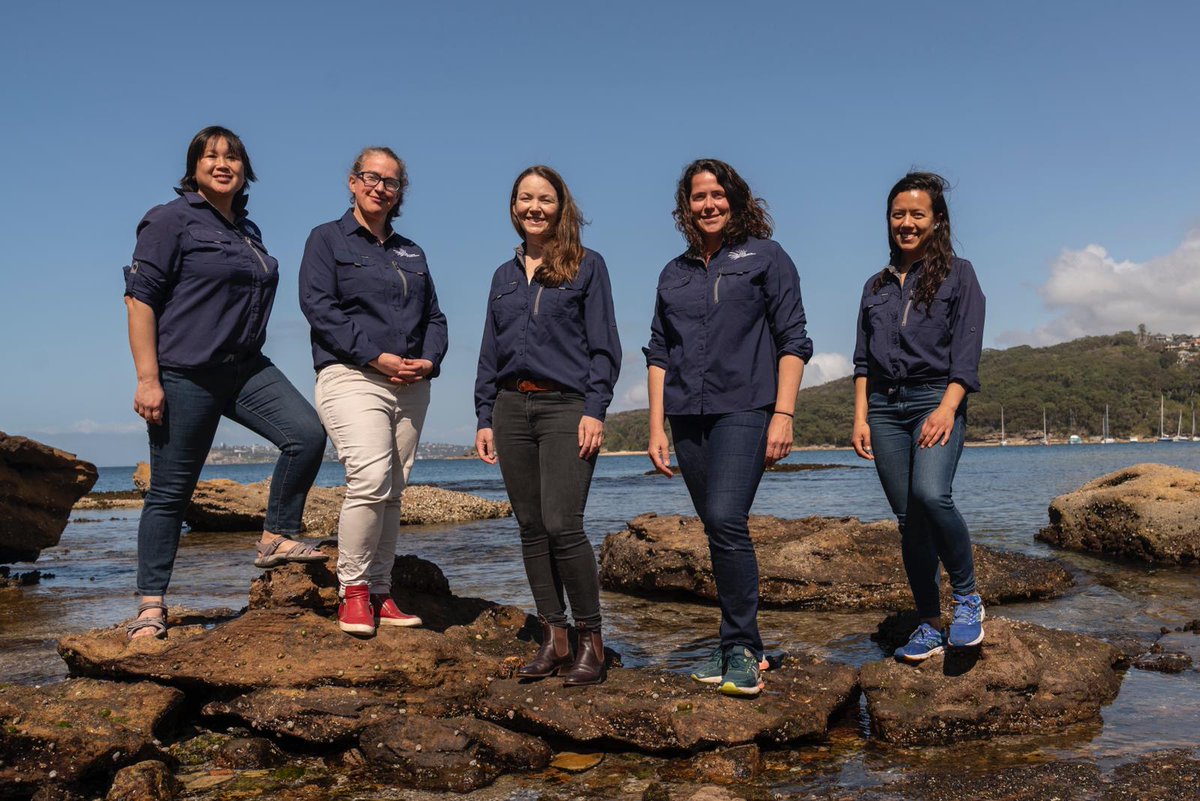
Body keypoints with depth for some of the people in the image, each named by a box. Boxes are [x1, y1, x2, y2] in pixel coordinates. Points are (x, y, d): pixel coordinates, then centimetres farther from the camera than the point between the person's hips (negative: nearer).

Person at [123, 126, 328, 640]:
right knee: (170, 491, -1)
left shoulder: (248, 231, 17)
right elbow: (140, 298, -9)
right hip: (184, 375, -6)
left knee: (307, 434, -14)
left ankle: (277, 538, 3)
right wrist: (147, 379, -17)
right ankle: (151, 605, 11)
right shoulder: (171, 220, -3)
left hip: (247, 368, 6)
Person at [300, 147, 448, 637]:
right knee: (370, 479, -21)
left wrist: (429, 360, -2)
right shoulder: (327, 239, 7)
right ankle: (353, 590, -7)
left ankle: (380, 594, 10)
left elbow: (434, 317, 20)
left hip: (411, 387, 6)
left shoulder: (411, 253, 23)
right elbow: (318, 306, -7)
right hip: (352, 377, -5)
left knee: (392, 492, 4)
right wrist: (377, 357, -15)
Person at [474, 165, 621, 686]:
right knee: (531, 527, 4)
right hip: (511, 409, 5)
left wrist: (596, 410, -12)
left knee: (562, 524, -14)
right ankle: (553, 638, 12)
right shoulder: (505, 276, 18)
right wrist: (485, 418, 11)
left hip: (566, 407, -5)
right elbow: (490, 353, 18)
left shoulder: (587, 266, 4)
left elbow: (604, 345, -1)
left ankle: (590, 641, -1)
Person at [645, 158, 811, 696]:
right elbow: (658, 353, 16)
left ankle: (741, 649, -9)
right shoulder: (674, 274, 17)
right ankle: (738, 645, 17)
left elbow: (792, 340, -1)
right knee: (719, 530, 7)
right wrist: (656, 427, 7)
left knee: (725, 520, -19)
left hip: (743, 409, -5)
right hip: (687, 416, 5)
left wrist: (783, 415, -11)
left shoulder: (765, 257, 6)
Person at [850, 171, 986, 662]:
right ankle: (929, 626, 10)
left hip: (936, 399, -4)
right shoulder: (877, 286, 18)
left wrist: (946, 409, -17)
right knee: (908, 519, 2)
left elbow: (967, 351, -4)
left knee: (930, 494, -28)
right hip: (885, 407, 4)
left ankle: (967, 596, -8)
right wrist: (861, 417, 3)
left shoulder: (957, 275, 6)